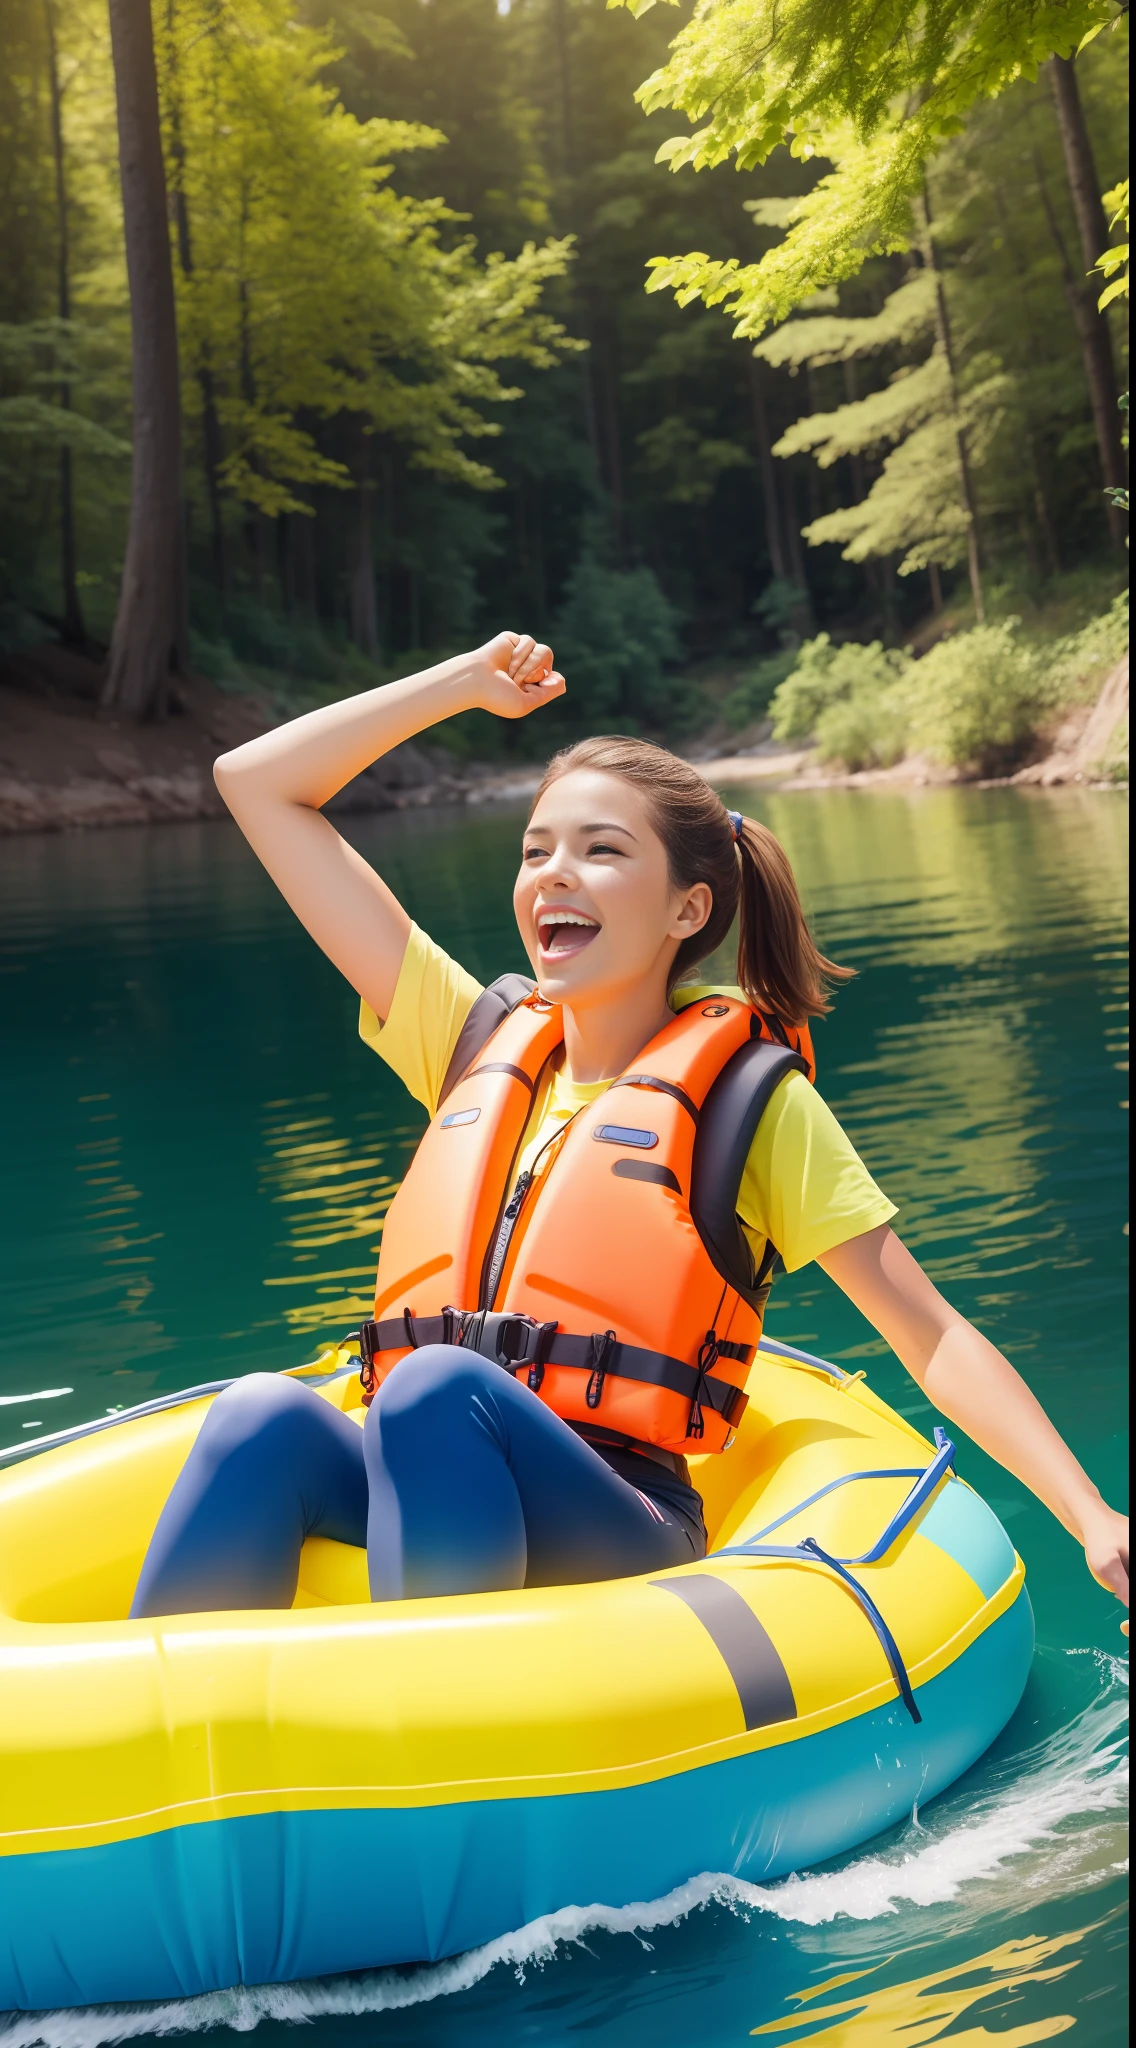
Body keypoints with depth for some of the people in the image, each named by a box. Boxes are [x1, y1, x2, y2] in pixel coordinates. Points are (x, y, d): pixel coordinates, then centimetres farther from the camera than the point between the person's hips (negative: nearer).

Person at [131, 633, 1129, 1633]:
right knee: (267, 1415, -29)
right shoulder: (475, 1043, 15)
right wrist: (469, 681, 20)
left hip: (616, 1535, -3)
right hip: (428, 1482, 3)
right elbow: (259, 782, 18)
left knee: (439, 1387, -34)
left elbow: (930, 1335, 1)